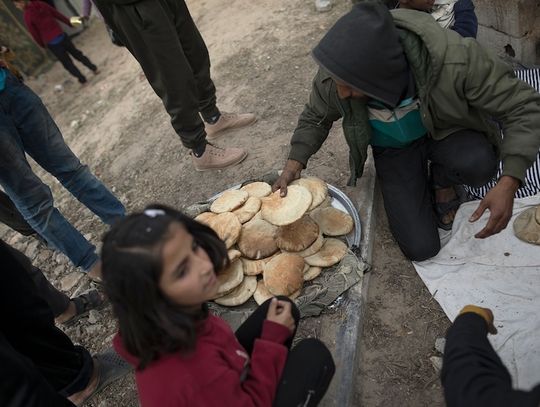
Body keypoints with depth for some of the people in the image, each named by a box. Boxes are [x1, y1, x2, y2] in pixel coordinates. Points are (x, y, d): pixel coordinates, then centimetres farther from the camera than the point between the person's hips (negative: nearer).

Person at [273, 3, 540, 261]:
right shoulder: (333, 78, -28)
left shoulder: (455, 58, -36)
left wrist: (508, 184, -37)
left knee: (478, 164, -37)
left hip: (445, 131, 0)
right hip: (392, 148, 1)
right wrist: (295, 162, -19)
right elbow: (315, 118, -5)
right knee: (420, 248, -7)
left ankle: (441, 180, 3)